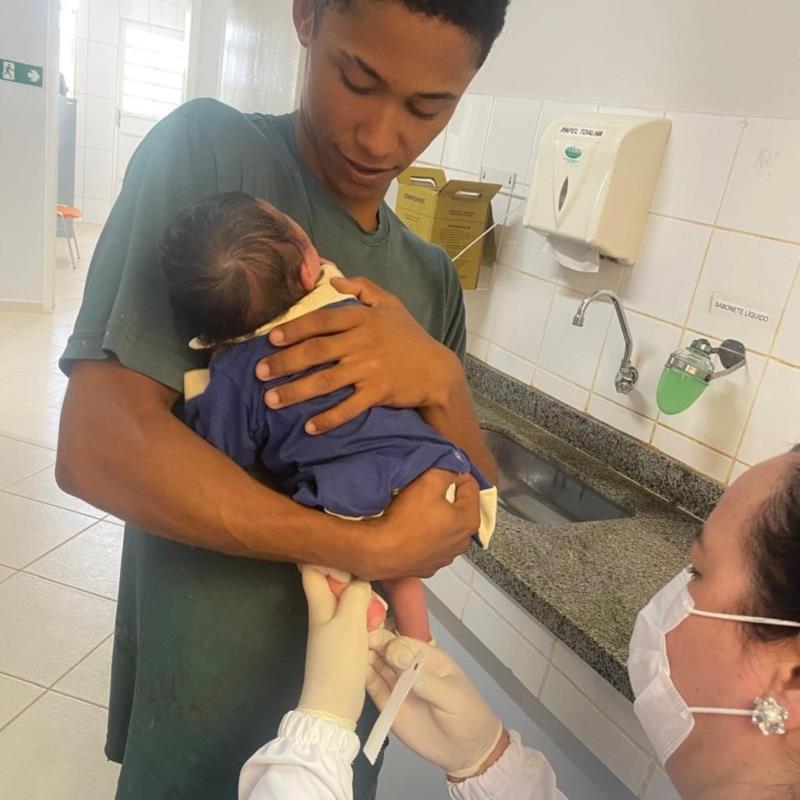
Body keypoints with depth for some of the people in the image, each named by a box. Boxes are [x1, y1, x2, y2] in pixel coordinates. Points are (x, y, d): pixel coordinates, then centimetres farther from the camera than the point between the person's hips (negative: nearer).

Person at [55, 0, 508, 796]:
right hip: (201, 707, -5)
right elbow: (99, 444, -25)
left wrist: (440, 379, -21)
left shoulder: (433, 278, 1)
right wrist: (371, 548, -25)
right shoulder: (208, 150, -15)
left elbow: (474, 511, -1)